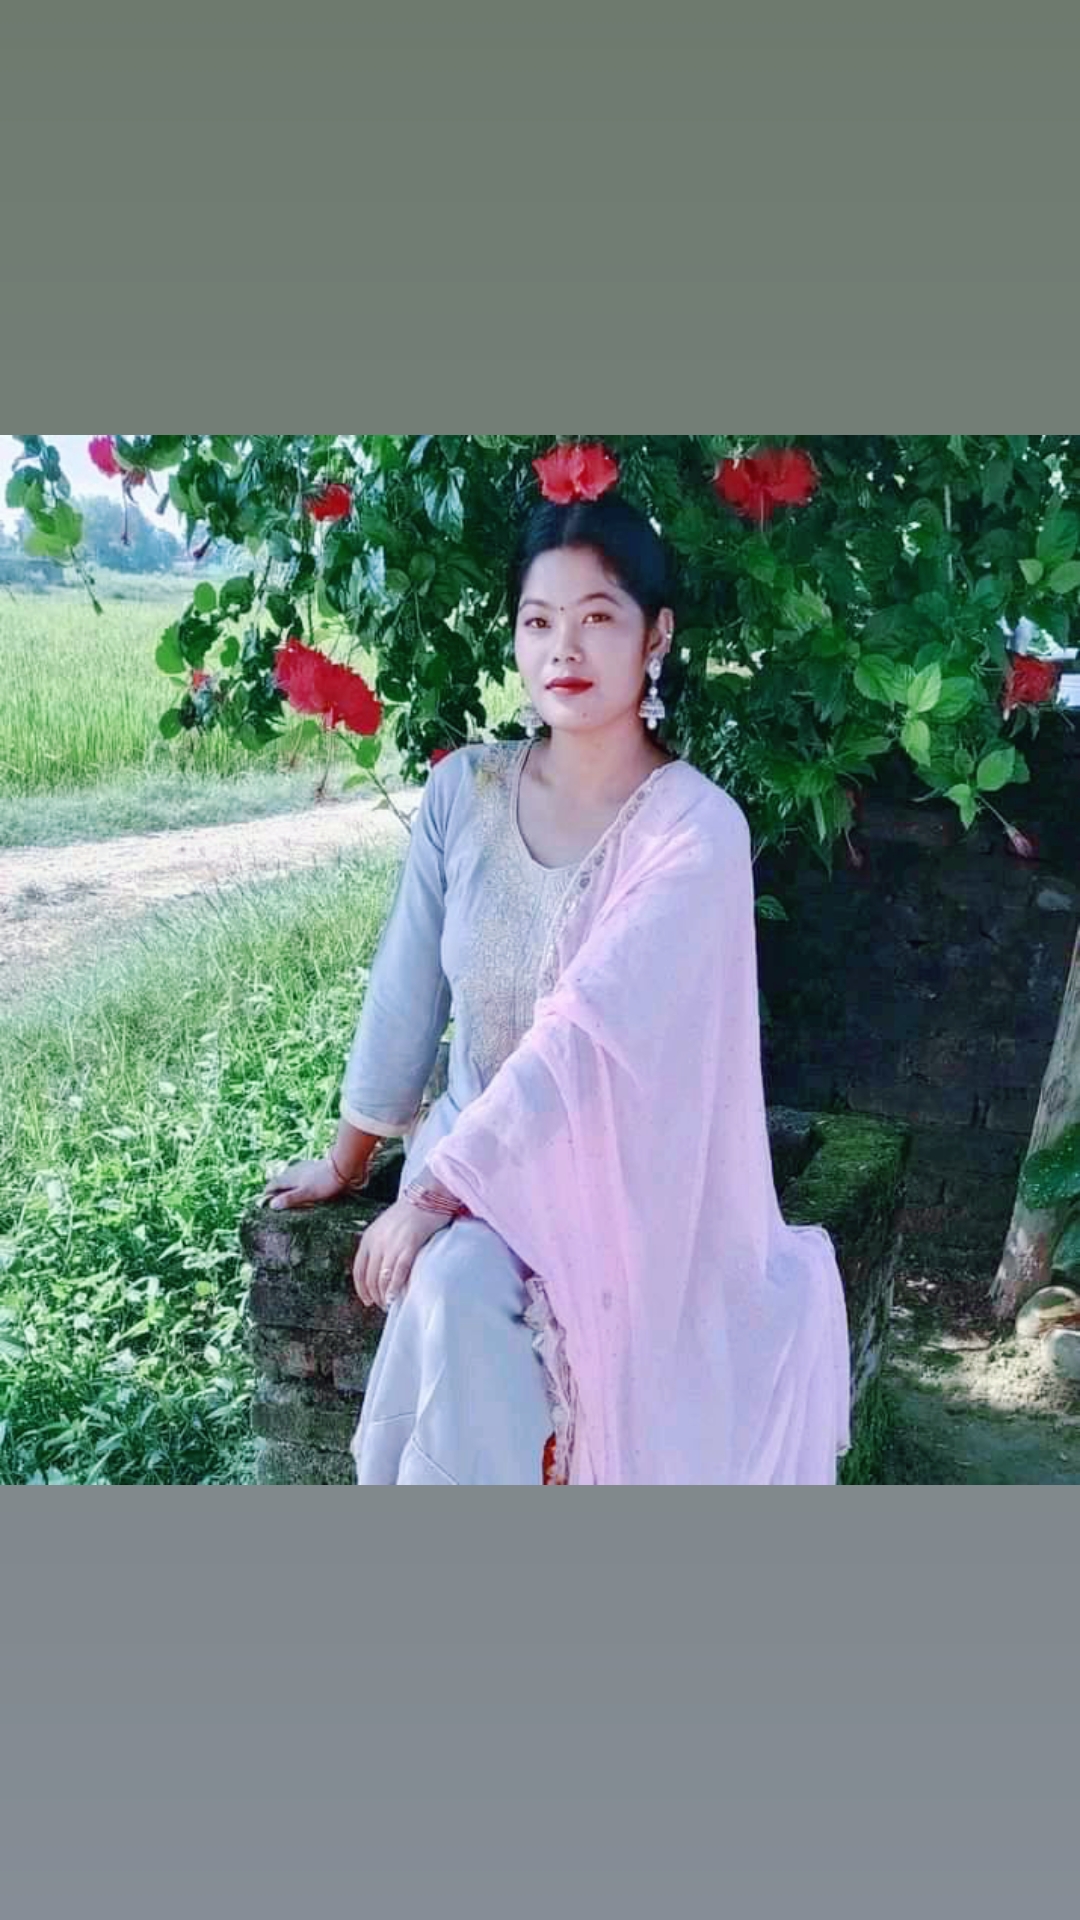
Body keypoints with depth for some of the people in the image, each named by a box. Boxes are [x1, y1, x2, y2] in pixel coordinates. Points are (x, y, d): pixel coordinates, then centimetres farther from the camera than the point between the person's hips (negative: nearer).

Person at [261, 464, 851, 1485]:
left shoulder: (696, 826, -17)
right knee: (448, 1290, -27)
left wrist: (435, 1192, -25)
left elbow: (587, 1034, -24)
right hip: (474, 1137, 3)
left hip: (618, 1172, -2)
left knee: (451, 1280, -27)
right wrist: (346, 1159, 11)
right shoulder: (465, 788, -5)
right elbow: (405, 986, 2)